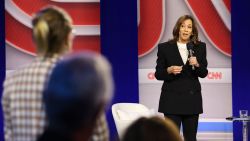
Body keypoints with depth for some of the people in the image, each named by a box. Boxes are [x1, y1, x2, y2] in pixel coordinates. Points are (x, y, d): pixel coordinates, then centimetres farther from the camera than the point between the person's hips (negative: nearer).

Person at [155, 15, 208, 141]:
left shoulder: (200, 47, 5)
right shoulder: (164, 48, 0)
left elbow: (203, 73, 4)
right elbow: (158, 74, 2)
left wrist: (196, 65, -16)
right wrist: (169, 70, -17)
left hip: (192, 98, 2)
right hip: (172, 99, -2)